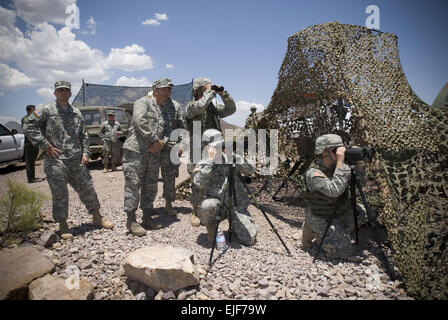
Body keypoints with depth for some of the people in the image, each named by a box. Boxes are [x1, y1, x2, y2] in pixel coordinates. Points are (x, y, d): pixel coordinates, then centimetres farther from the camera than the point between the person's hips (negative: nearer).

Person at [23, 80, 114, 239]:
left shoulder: (76, 113, 14)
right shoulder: (47, 110, 0)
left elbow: (84, 135, 18)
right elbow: (29, 126, -4)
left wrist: (85, 153, 7)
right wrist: (45, 145, -9)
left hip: (77, 160, 4)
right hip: (56, 160, -4)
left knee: (87, 189, 9)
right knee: (60, 194, 3)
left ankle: (97, 218, 24)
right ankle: (63, 226, 18)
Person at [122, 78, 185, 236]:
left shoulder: (174, 106, 13)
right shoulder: (143, 102, -3)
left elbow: (182, 128, 10)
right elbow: (140, 121, -20)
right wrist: (155, 140, -20)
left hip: (153, 152, 6)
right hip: (135, 150, -6)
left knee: (151, 185, 12)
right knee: (133, 183, -5)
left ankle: (147, 218, 25)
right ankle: (131, 220, 3)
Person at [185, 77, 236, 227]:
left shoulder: (213, 107, 17)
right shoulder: (191, 106, -2)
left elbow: (231, 109, 13)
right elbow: (200, 106, -25)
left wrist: (223, 94, 1)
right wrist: (210, 92, -9)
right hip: (198, 151, -6)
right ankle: (195, 212, 13)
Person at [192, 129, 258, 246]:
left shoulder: (230, 158, 3)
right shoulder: (202, 164, -1)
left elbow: (251, 169, -10)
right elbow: (199, 184, -21)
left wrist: (234, 157, -19)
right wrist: (210, 161, -22)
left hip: (237, 205, 1)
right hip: (216, 201, -1)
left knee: (249, 239, -9)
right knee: (206, 207, -36)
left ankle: (235, 225, 24)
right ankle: (211, 227, -2)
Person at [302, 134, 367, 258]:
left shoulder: (339, 165, -6)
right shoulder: (314, 173, -29)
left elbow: (361, 182, -3)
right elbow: (334, 190, -43)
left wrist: (359, 163, -20)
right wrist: (340, 162, -40)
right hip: (320, 218, -7)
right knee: (344, 250, -13)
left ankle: (337, 230, 13)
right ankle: (312, 231, 6)